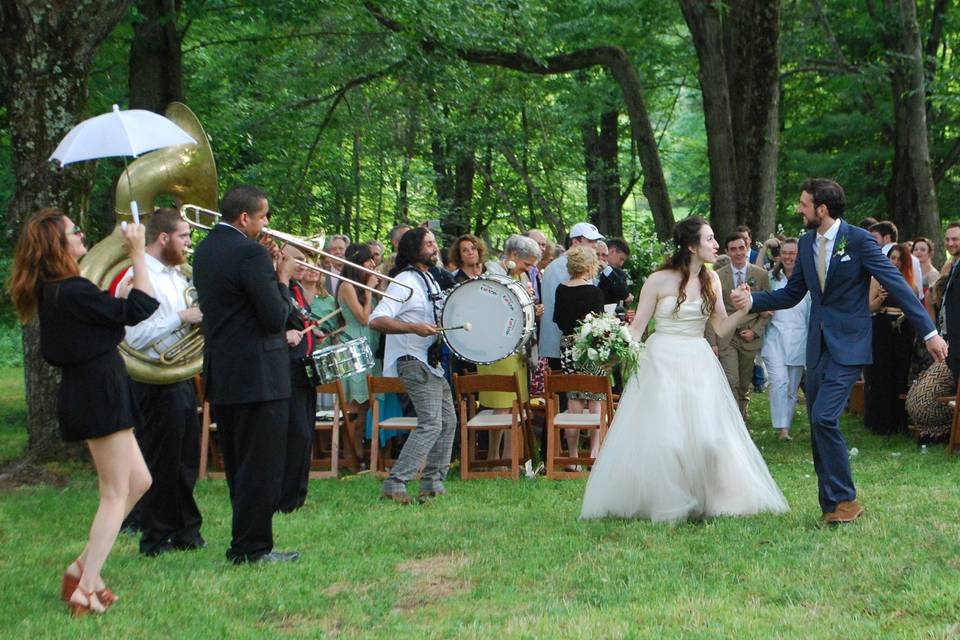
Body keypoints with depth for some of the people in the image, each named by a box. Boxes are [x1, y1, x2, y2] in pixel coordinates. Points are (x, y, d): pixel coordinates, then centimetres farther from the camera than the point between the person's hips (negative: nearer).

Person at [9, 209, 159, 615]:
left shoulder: (52, 291, 9)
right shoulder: (71, 292, -21)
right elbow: (139, 309, -19)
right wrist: (137, 254, -13)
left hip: (86, 392, 10)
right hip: (100, 394, -10)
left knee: (139, 481, 18)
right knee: (115, 494, -2)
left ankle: (82, 568, 19)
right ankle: (85, 590, -1)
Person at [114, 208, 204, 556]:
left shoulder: (176, 276, 15)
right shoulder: (137, 278, -15)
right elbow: (135, 337, -23)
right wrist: (182, 317, -21)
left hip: (183, 378, 9)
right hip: (156, 381, -9)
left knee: (186, 459, 14)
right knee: (160, 462, -1)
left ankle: (186, 531, 24)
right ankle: (155, 539, 8)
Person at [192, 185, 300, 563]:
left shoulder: (204, 250, 10)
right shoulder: (251, 253, -17)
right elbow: (276, 318, -18)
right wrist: (283, 278, -4)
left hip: (220, 376, 9)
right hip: (258, 375, -9)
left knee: (238, 467, 16)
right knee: (262, 467, -1)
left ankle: (245, 543, 24)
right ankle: (252, 549, 1)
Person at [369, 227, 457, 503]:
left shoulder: (430, 280, 16)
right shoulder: (405, 281, -14)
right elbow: (376, 320, -25)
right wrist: (414, 328, -33)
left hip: (432, 361, 10)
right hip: (413, 361, -10)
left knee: (448, 421, 11)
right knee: (431, 423, -17)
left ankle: (432, 483, 17)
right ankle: (394, 485, -18)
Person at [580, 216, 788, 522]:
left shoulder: (711, 279, 7)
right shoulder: (659, 280, -6)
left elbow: (721, 327, 8)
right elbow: (637, 327, -5)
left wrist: (746, 309, -7)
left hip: (698, 364, 4)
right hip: (662, 362, -4)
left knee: (706, 434, -3)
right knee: (661, 435, -6)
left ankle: (705, 501, 14)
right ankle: (665, 504, 11)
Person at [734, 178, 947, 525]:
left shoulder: (858, 239, -10)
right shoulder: (806, 243, 9)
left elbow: (897, 284, -10)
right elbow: (791, 294, 16)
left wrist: (929, 332, -12)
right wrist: (752, 300, 0)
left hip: (848, 346, -7)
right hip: (818, 346, 7)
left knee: (824, 418, -19)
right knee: (819, 425, 7)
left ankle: (845, 500, -7)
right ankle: (832, 507, 16)